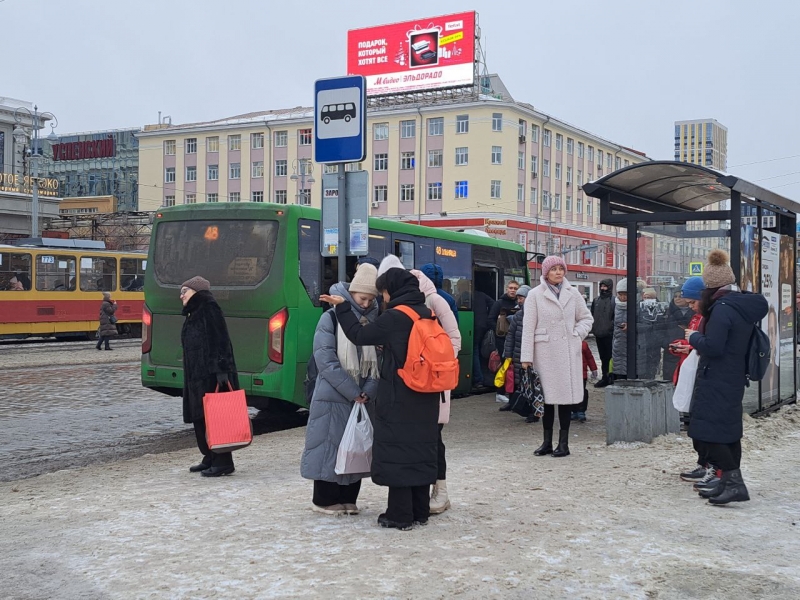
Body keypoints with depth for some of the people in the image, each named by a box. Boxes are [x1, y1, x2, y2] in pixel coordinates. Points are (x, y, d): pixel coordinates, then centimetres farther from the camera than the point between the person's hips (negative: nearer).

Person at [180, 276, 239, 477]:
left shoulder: (209, 309, -10)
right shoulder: (194, 314, 18)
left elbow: (221, 341, -18)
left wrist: (221, 369, -25)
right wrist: (191, 376, 21)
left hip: (211, 376, -10)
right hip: (197, 377, 10)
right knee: (200, 418, 12)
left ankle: (223, 462, -3)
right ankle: (210, 458, 21)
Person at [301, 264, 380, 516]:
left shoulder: (375, 321, 5)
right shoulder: (331, 318, -6)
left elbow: (380, 359, 4)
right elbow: (327, 361, -12)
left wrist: (369, 390, -11)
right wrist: (353, 392, -14)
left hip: (364, 398, 4)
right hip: (333, 398, -4)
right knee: (330, 445, 2)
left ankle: (348, 498, 21)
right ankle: (324, 500, 14)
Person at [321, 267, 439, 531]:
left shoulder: (394, 318, -14)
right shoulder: (427, 315, 7)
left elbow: (359, 335, -7)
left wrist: (341, 307, 3)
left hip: (399, 398, -7)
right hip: (425, 399, 7)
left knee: (397, 452, 1)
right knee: (421, 449, 14)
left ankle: (400, 516, 4)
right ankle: (420, 511, 21)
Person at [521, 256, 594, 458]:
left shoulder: (573, 293, 8)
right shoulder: (535, 295, 0)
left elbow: (586, 318, 18)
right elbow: (528, 327, -2)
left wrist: (577, 335, 1)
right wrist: (526, 357, -5)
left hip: (568, 352, 2)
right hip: (545, 352, -2)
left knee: (566, 395, 2)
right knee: (547, 396, 4)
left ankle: (564, 443, 9)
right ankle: (547, 442, 14)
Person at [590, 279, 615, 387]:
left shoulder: (613, 301, -5)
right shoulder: (596, 300, 13)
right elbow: (592, 316, 18)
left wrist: (612, 328, -17)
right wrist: (594, 330, 9)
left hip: (609, 334, -6)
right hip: (599, 334, 6)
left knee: (610, 357, -2)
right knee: (603, 357, 12)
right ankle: (605, 378, 19)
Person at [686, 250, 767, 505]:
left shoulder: (723, 308, -19)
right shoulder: (745, 306, 10)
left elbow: (712, 347, -23)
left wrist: (694, 337, -6)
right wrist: (701, 340, 17)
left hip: (716, 381, -10)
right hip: (735, 377, 10)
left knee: (711, 432, -6)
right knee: (729, 431, 14)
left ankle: (734, 482, -11)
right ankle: (727, 484, 21)